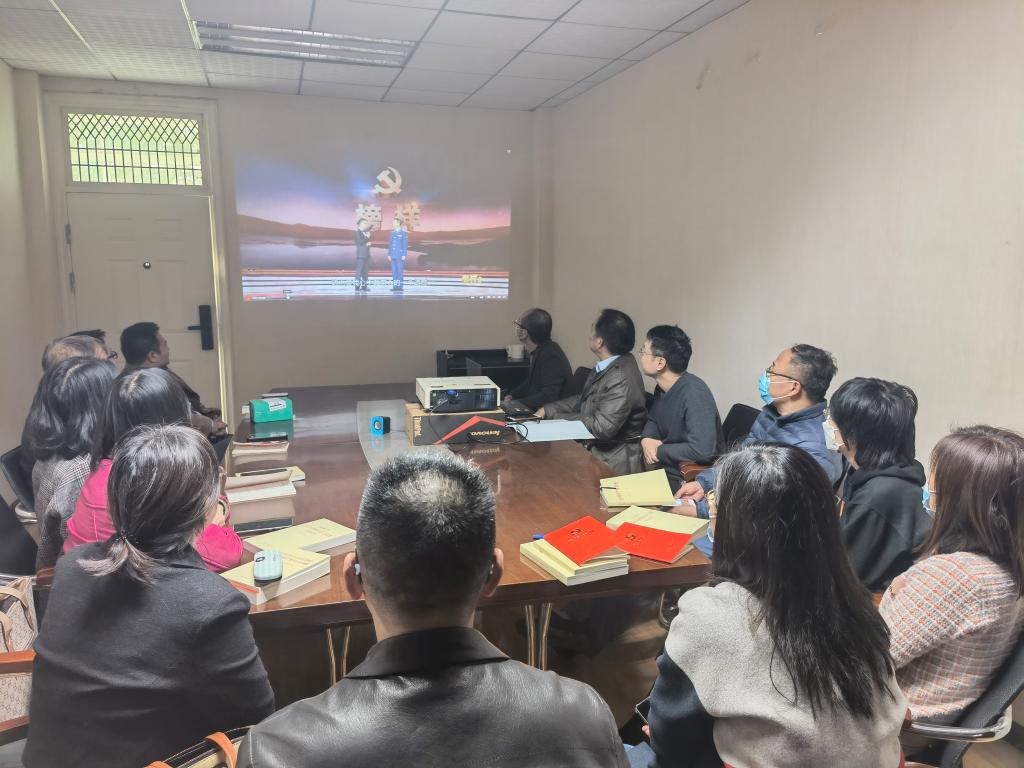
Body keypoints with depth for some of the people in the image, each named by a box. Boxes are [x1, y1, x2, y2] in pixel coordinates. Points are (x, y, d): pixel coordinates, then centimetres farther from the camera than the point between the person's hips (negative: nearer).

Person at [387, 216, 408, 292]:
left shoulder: (403, 233, -2)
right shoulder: (392, 233, 15)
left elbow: (405, 245, -6)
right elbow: (390, 244, 17)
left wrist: (404, 255, -12)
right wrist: (389, 254, 10)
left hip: (400, 256, -6)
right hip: (393, 255, 6)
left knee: (400, 271, -6)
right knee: (394, 271, 4)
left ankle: (400, 286, -3)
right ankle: (395, 286, 7)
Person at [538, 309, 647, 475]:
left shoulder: (622, 379, -24)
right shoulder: (605, 367, 3)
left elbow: (601, 428, -25)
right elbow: (583, 399, 16)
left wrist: (553, 416, -13)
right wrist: (547, 410, 4)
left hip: (614, 462, -8)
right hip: (594, 448, 8)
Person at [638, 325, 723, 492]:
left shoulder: (695, 393, -24)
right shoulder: (662, 387, 3)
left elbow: (702, 450, -31)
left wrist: (658, 451, -17)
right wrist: (646, 439, -4)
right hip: (663, 468, 7)